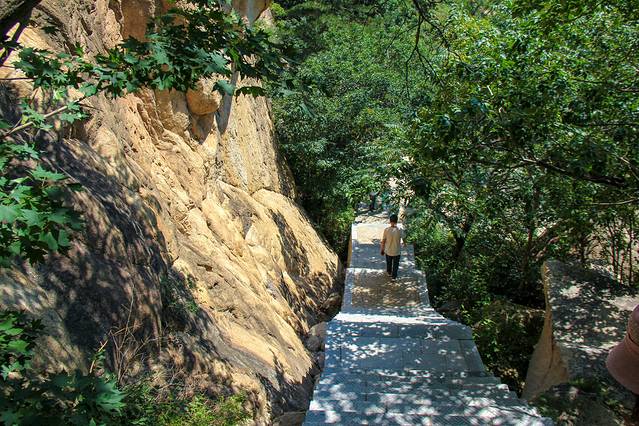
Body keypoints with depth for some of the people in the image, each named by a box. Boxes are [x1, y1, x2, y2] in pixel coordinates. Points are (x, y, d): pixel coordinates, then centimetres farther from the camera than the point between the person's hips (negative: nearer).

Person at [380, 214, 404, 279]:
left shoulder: (386, 230, -20)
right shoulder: (399, 230, -19)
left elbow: (383, 241, -11)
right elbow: (403, 238, 0)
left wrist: (382, 250, 5)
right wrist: (404, 243, 24)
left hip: (388, 251, 1)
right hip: (396, 251, -1)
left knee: (389, 263, 27)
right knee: (395, 264, 21)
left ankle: (389, 272, 50)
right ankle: (394, 276, 34)